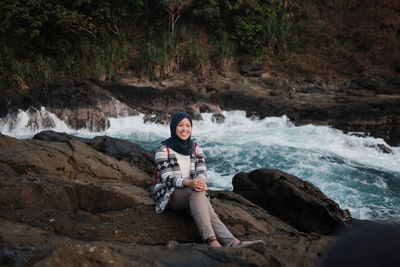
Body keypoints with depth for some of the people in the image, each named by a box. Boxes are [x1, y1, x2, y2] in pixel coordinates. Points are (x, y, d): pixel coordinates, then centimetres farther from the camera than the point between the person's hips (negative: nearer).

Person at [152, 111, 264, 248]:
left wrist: (200, 181, -28)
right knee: (197, 192, -36)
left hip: (192, 194, 4)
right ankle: (212, 241, -49)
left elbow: (201, 171, -2)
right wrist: (189, 182, -33)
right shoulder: (163, 149, -6)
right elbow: (167, 178, -14)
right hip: (169, 195, -4)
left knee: (210, 215, -28)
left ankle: (233, 244, -53)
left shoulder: (196, 148, 9)